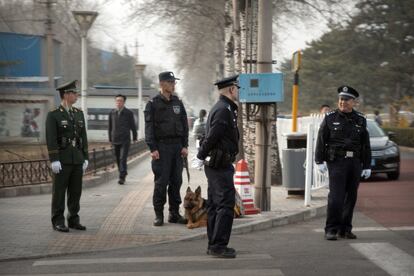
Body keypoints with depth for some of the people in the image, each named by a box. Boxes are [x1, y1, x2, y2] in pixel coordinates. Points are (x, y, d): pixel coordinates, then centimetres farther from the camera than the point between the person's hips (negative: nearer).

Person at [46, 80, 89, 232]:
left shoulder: (79, 113, 11)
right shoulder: (53, 115, -7)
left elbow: (83, 137, 12)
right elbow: (51, 139, -12)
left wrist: (85, 158, 7)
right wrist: (54, 160, -18)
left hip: (77, 158, 6)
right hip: (62, 159, -6)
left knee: (76, 191, 7)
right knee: (59, 191, -1)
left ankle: (73, 220, 14)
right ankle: (58, 222, 4)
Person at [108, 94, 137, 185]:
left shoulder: (129, 113, 0)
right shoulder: (112, 113, 7)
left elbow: (133, 126, 6)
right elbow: (110, 127, 12)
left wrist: (134, 138, 8)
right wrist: (110, 139, 12)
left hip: (125, 140, -3)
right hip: (115, 140, 4)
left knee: (123, 158, -13)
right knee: (118, 159, 9)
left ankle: (122, 177, -15)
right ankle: (124, 172, 27)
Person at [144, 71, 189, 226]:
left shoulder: (178, 103, 12)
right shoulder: (153, 104, -3)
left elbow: (184, 125, 14)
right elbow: (149, 127, -7)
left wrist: (185, 146, 5)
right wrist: (153, 148, -13)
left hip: (177, 146, 5)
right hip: (161, 146, -5)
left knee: (176, 181, 6)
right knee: (161, 182, -4)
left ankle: (174, 213, 13)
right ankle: (159, 215, 3)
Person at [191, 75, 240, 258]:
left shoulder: (222, 108, 17)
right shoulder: (224, 110, -17)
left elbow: (211, 137, 18)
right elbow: (212, 137, -20)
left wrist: (201, 157, 15)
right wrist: (201, 157, -11)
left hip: (215, 165, 11)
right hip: (220, 166, -11)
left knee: (215, 205, 13)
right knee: (226, 204, -9)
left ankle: (214, 245, 18)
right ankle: (218, 246, -9)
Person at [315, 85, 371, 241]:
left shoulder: (360, 120, 10)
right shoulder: (330, 118, 3)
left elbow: (366, 145, 11)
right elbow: (321, 140, 0)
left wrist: (367, 166, 7)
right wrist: (319, 161, -9)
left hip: (355, 162, 3)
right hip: (336, 162, -3)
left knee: (351, 197, 6)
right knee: (336, 196, -11)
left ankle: (345, 229, 15)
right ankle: (331, 230, -7)